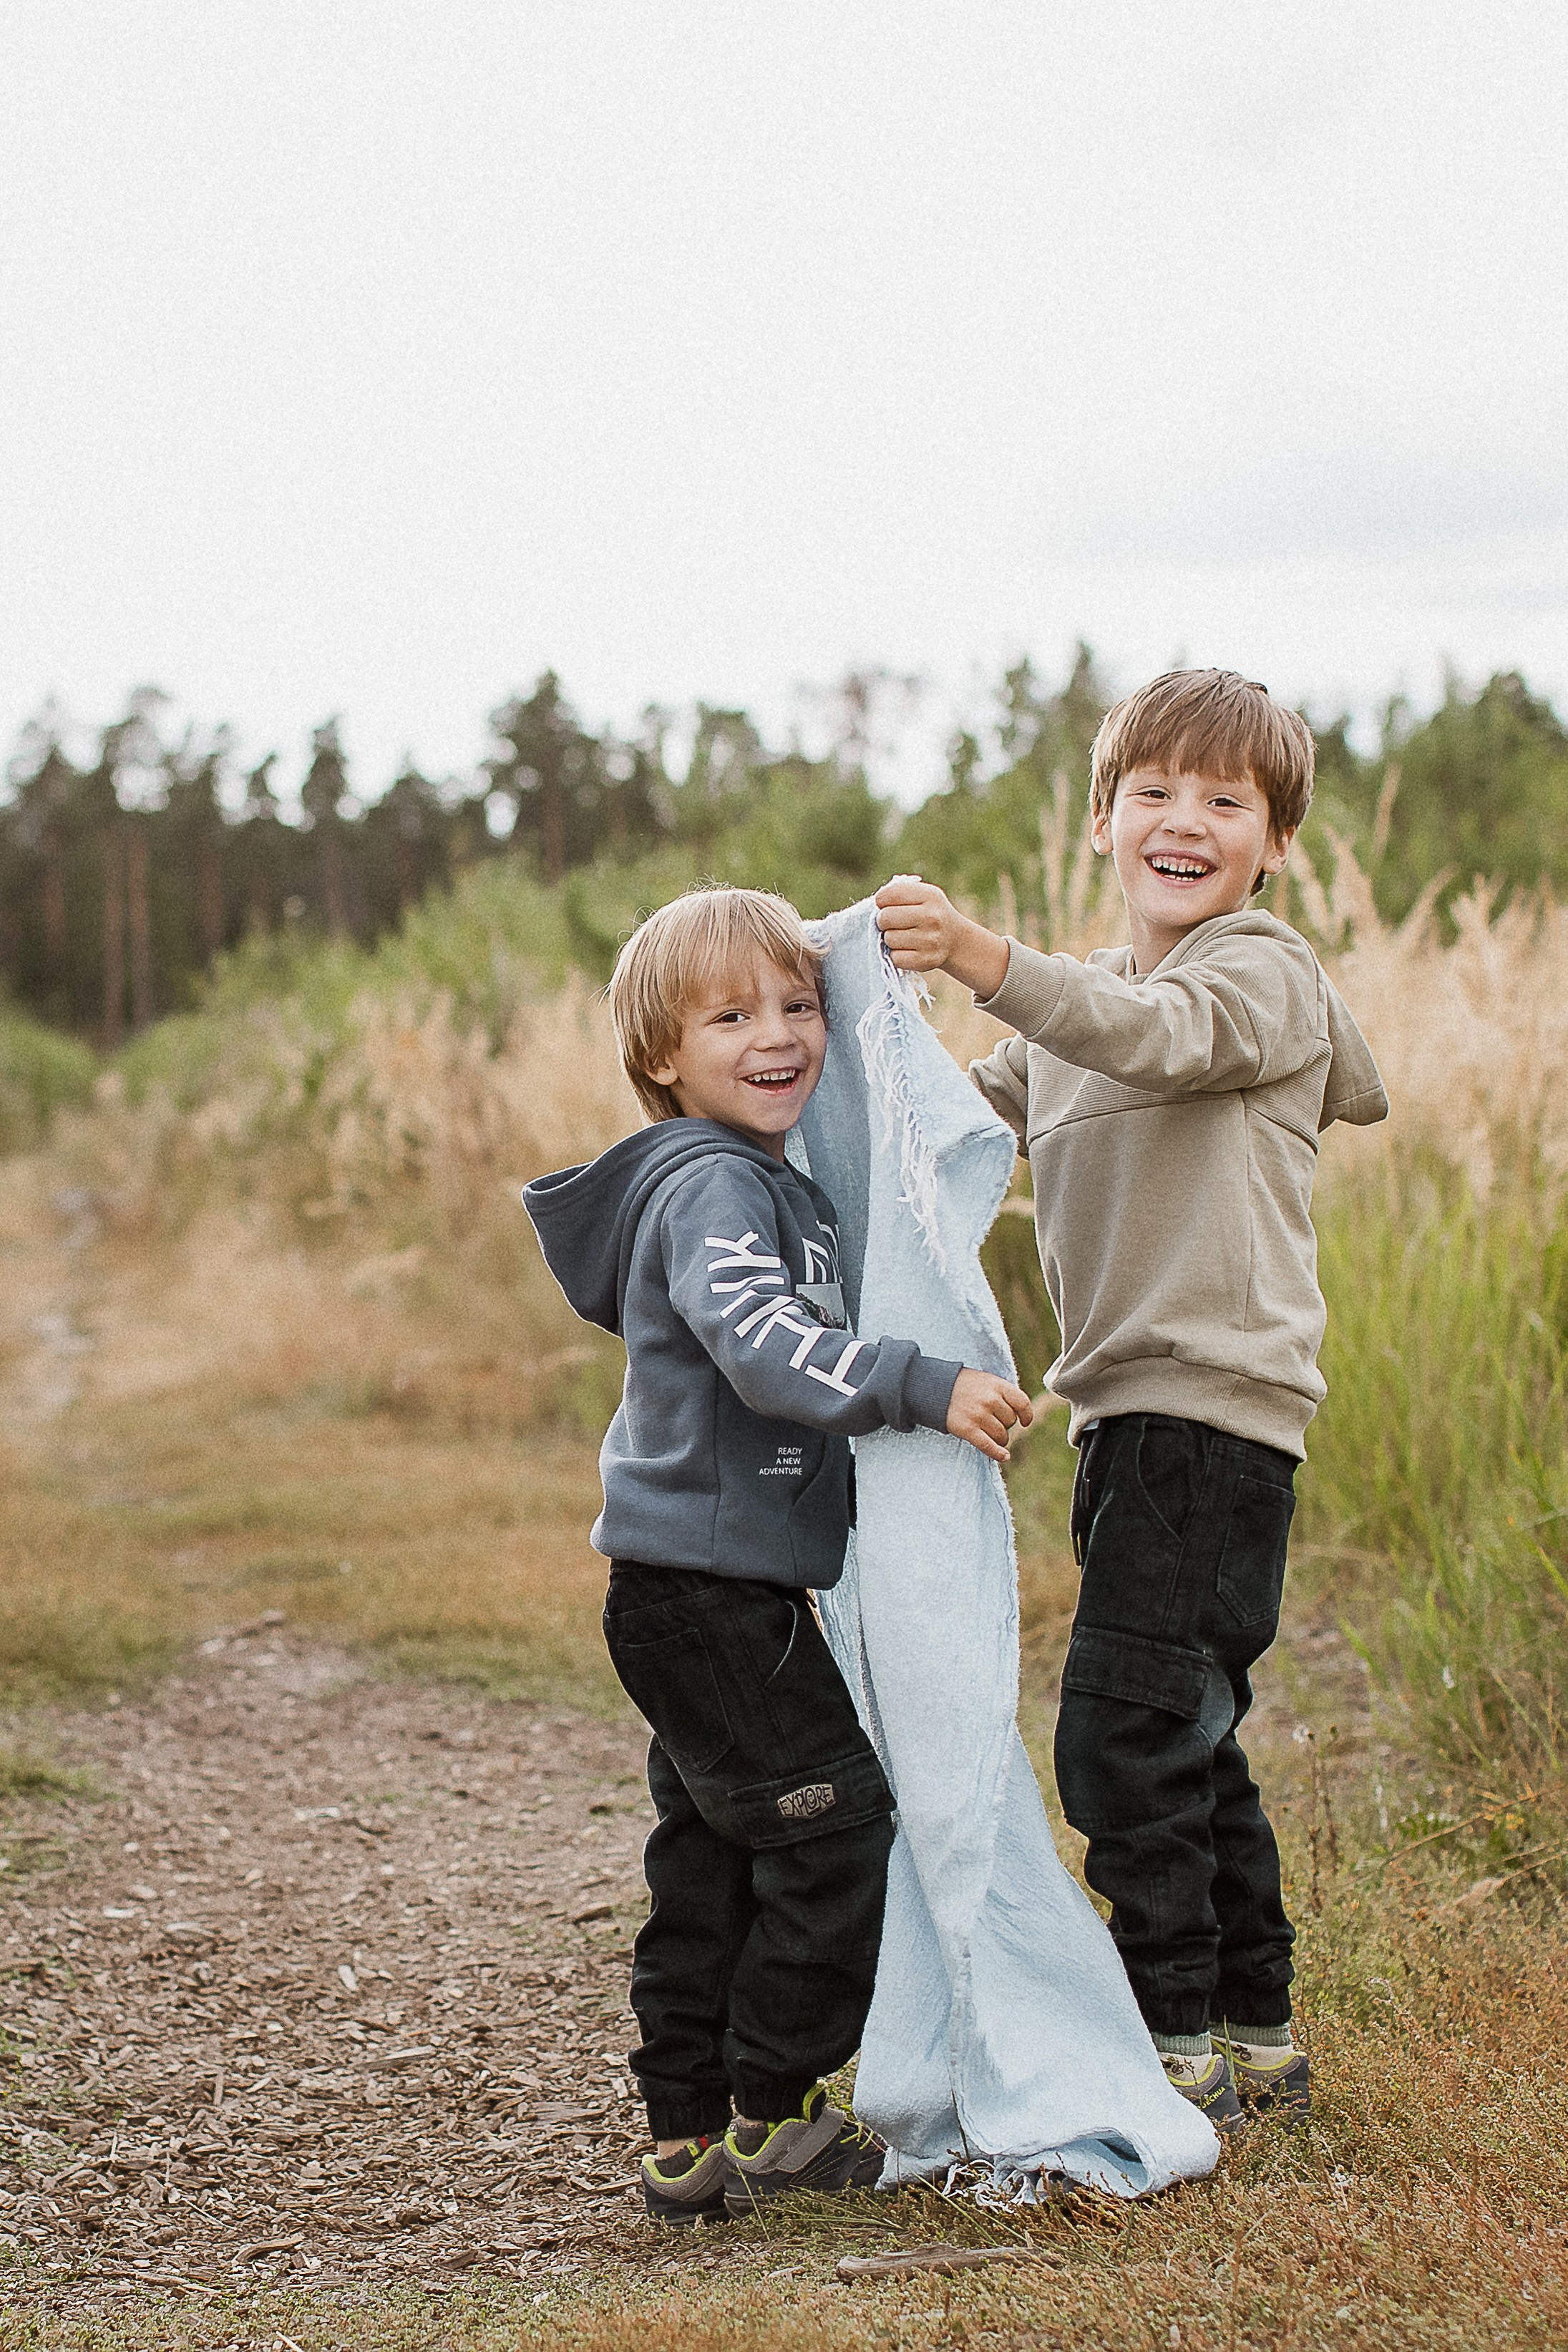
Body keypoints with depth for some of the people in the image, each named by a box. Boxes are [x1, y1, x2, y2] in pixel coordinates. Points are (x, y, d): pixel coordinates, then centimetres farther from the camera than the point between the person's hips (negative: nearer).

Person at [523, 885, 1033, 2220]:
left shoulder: (771, 1182, 17)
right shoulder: (709, 1187, -16)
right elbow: (765, 1346, -32)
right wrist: (927, 1389, -37)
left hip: (712, 1593, 10)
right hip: (707, 1590, -10)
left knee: (713, 1863, 13)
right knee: (833, 1825, -4)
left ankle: (689, 2142, 21)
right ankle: (771, 2119, 8)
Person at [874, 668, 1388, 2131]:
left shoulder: (1263, 977, -8)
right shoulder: (1082, 1005, 19)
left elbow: (1155, 1035, -29)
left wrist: (983, 958, -44)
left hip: (1216, 1407, -9)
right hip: (1126, 1409, 9)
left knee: (1124, 1735, -11)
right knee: (1185, 1741, 15)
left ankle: (1179, 2049, 0)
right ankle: (1257, 2040, 26)